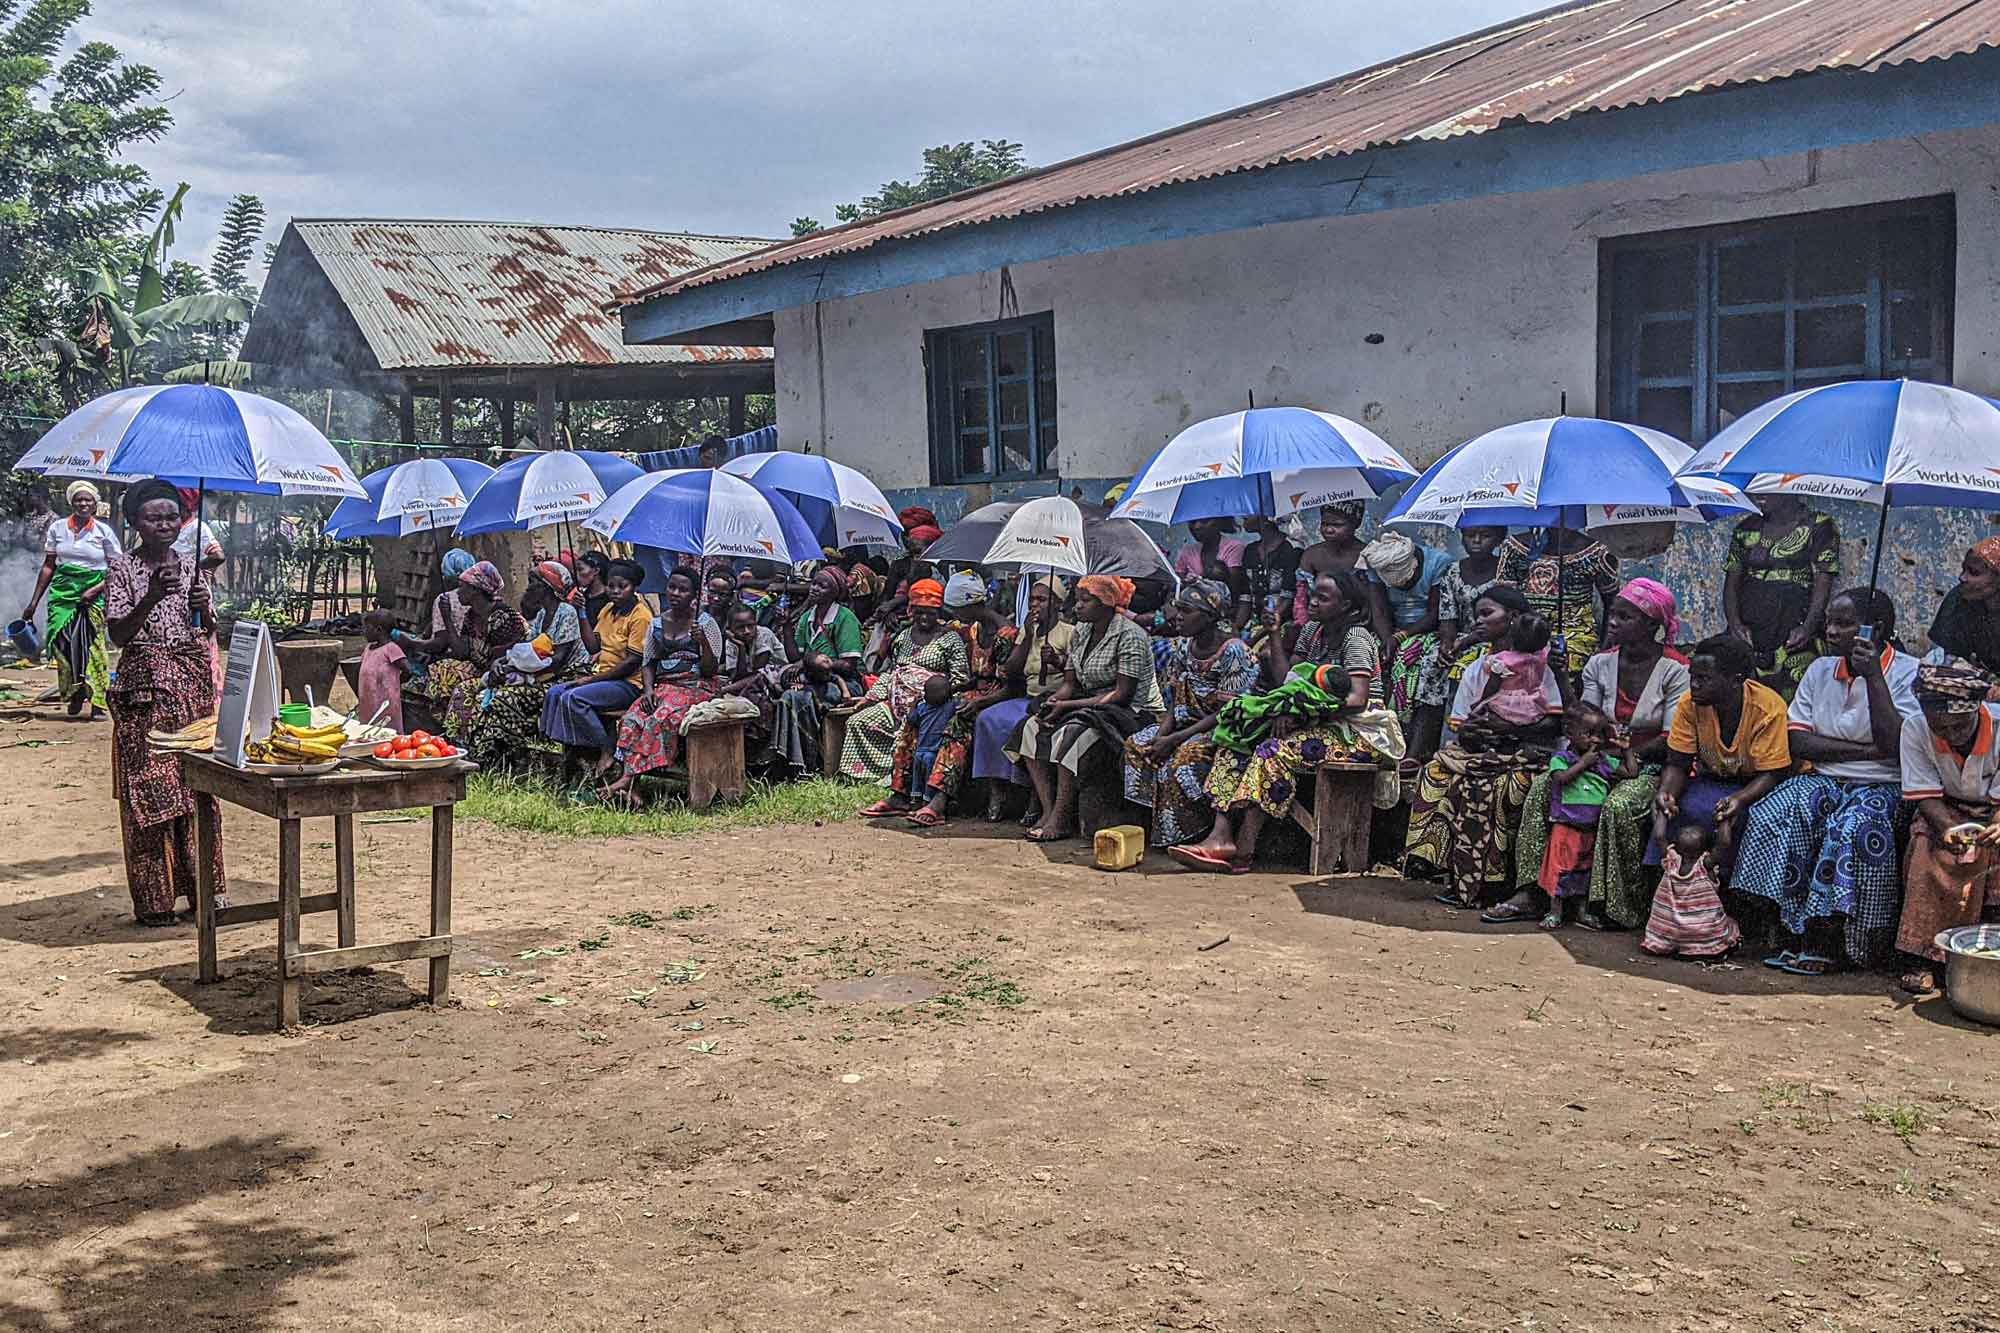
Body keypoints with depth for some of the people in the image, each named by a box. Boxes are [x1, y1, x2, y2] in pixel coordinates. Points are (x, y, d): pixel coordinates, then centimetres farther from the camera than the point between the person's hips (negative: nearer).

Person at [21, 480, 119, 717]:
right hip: (63, 591, 2)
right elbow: (48, 566, 12)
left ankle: (97, 700, -2)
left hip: (93, 594, -2)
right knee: (62, 641, -9)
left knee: (92, 644, -8)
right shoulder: (58, 527, 7)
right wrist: (34, 602, 10)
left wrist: (96, 590, -13)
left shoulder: (104, 531, 1)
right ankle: (75, 695, 7)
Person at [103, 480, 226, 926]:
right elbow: (118, 635, -11)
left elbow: (212, 629, 12)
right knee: (148, 788, -3)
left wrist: (204, 609, -9)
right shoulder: (123, 569, -2)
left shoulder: (190, 568, 11)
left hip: (193, 681, 4)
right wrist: (152, 597, -24)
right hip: (145, 686, -4)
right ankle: (153, 900, 3)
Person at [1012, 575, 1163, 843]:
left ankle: (1061, 819, -30)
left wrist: (1068, 706, -21)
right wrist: (1051, 703, -11)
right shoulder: (1080, 633, 12)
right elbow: (1070, 683, 13)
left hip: (1134, 712, -8)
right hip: (1089, 706, 8)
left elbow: (1122, 693, -19)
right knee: (1032, 727, -13)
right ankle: (1047, 811, -21)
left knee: (1070, 734, -34)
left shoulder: (1129, 635, -14)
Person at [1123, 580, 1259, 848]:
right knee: (1135, 744, -8)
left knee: (1185, 756, -33)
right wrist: (1162, 733, -12)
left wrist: (1174, 738, -22)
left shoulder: (1233, 651, -17)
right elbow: (1176, 702, 9)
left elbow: (1226, 712, -20)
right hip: (1188, 724, 8)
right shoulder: (1182, 648, 6)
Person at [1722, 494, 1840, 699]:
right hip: (1748, 638, 4)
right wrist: (1734, 623, -4)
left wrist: (1808, 627, -19)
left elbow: (1823, 582, -5)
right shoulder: (1746, 528, 16)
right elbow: (1731, 582, 13)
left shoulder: (1818, 527, 3)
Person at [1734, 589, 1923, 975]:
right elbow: (1799, 743, 2)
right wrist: (1866, 750, -11)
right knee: (1773, 815, -25)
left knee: (1850, 827, -35)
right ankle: (1794, 929, -22)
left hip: (1883, 787, -4)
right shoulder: (1819, 671, 11)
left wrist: (1873, 676, -17)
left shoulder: (1909, 673, -3)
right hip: (1824, 782, 4)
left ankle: (1826, 937, -24)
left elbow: (1897, 747, -16)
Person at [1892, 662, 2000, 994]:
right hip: (1946, 810, 0)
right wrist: (1951, 828, -35)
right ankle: (1920, 957, -24)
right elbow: (1926, 795, -14)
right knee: (1927, 851, -30)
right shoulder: (1915, 730, -17)